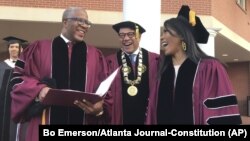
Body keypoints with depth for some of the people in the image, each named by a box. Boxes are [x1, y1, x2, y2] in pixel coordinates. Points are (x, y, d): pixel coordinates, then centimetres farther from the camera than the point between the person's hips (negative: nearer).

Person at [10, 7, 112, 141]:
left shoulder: (95, 55, 12)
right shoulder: (40, 48, 9)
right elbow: (19, 77, 4)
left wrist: (99, 108, -15)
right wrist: (39, 90, -15)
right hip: (46, 126, -1)